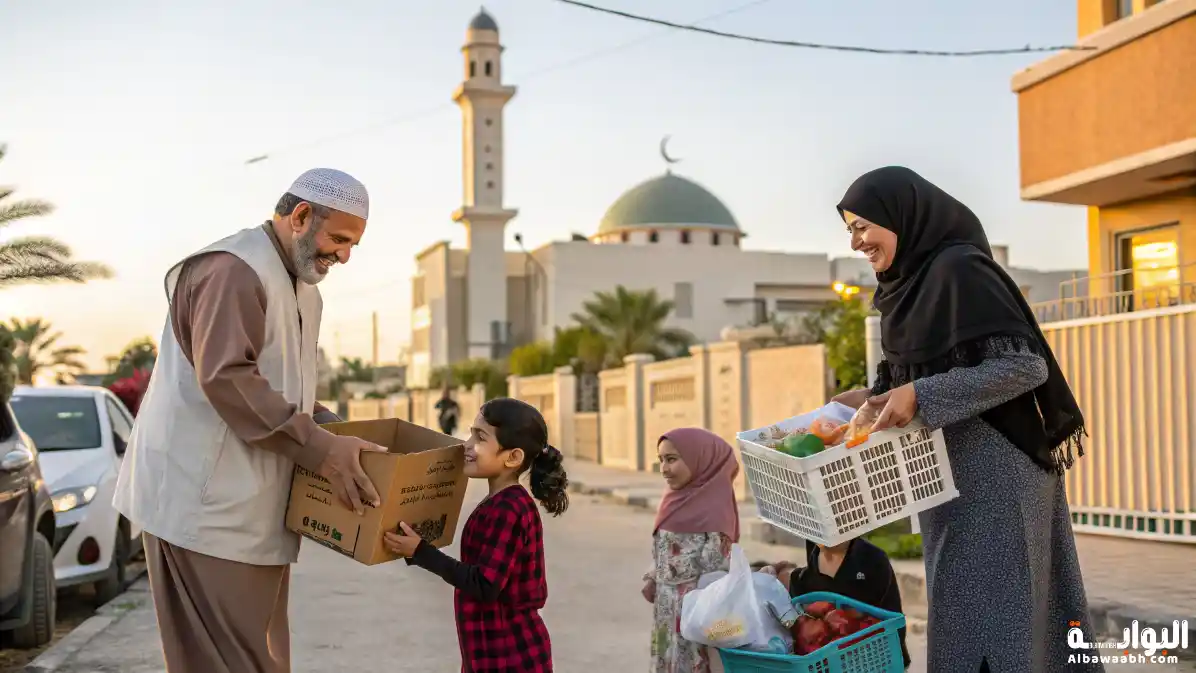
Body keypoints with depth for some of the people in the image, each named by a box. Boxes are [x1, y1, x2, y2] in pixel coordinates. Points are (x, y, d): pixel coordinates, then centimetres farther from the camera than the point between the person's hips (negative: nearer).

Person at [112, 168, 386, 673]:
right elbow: (226, 379, -26)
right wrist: (319, 449, -26)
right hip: (208, 500, -10)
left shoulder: (302, 288, 18)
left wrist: (329, 427, 10)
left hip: (253, 502, 10)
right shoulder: (233, 270, -16)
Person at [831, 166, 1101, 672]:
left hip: (990, 471, -9)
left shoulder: (958, 270, -16)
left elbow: (1026, 365, -20)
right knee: (964, 607, 14)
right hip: (952, 471, 9)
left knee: (980, 614, -6)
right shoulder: (914, 279, 12)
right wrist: (876, 397, 4)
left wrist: (921, 397, -24)